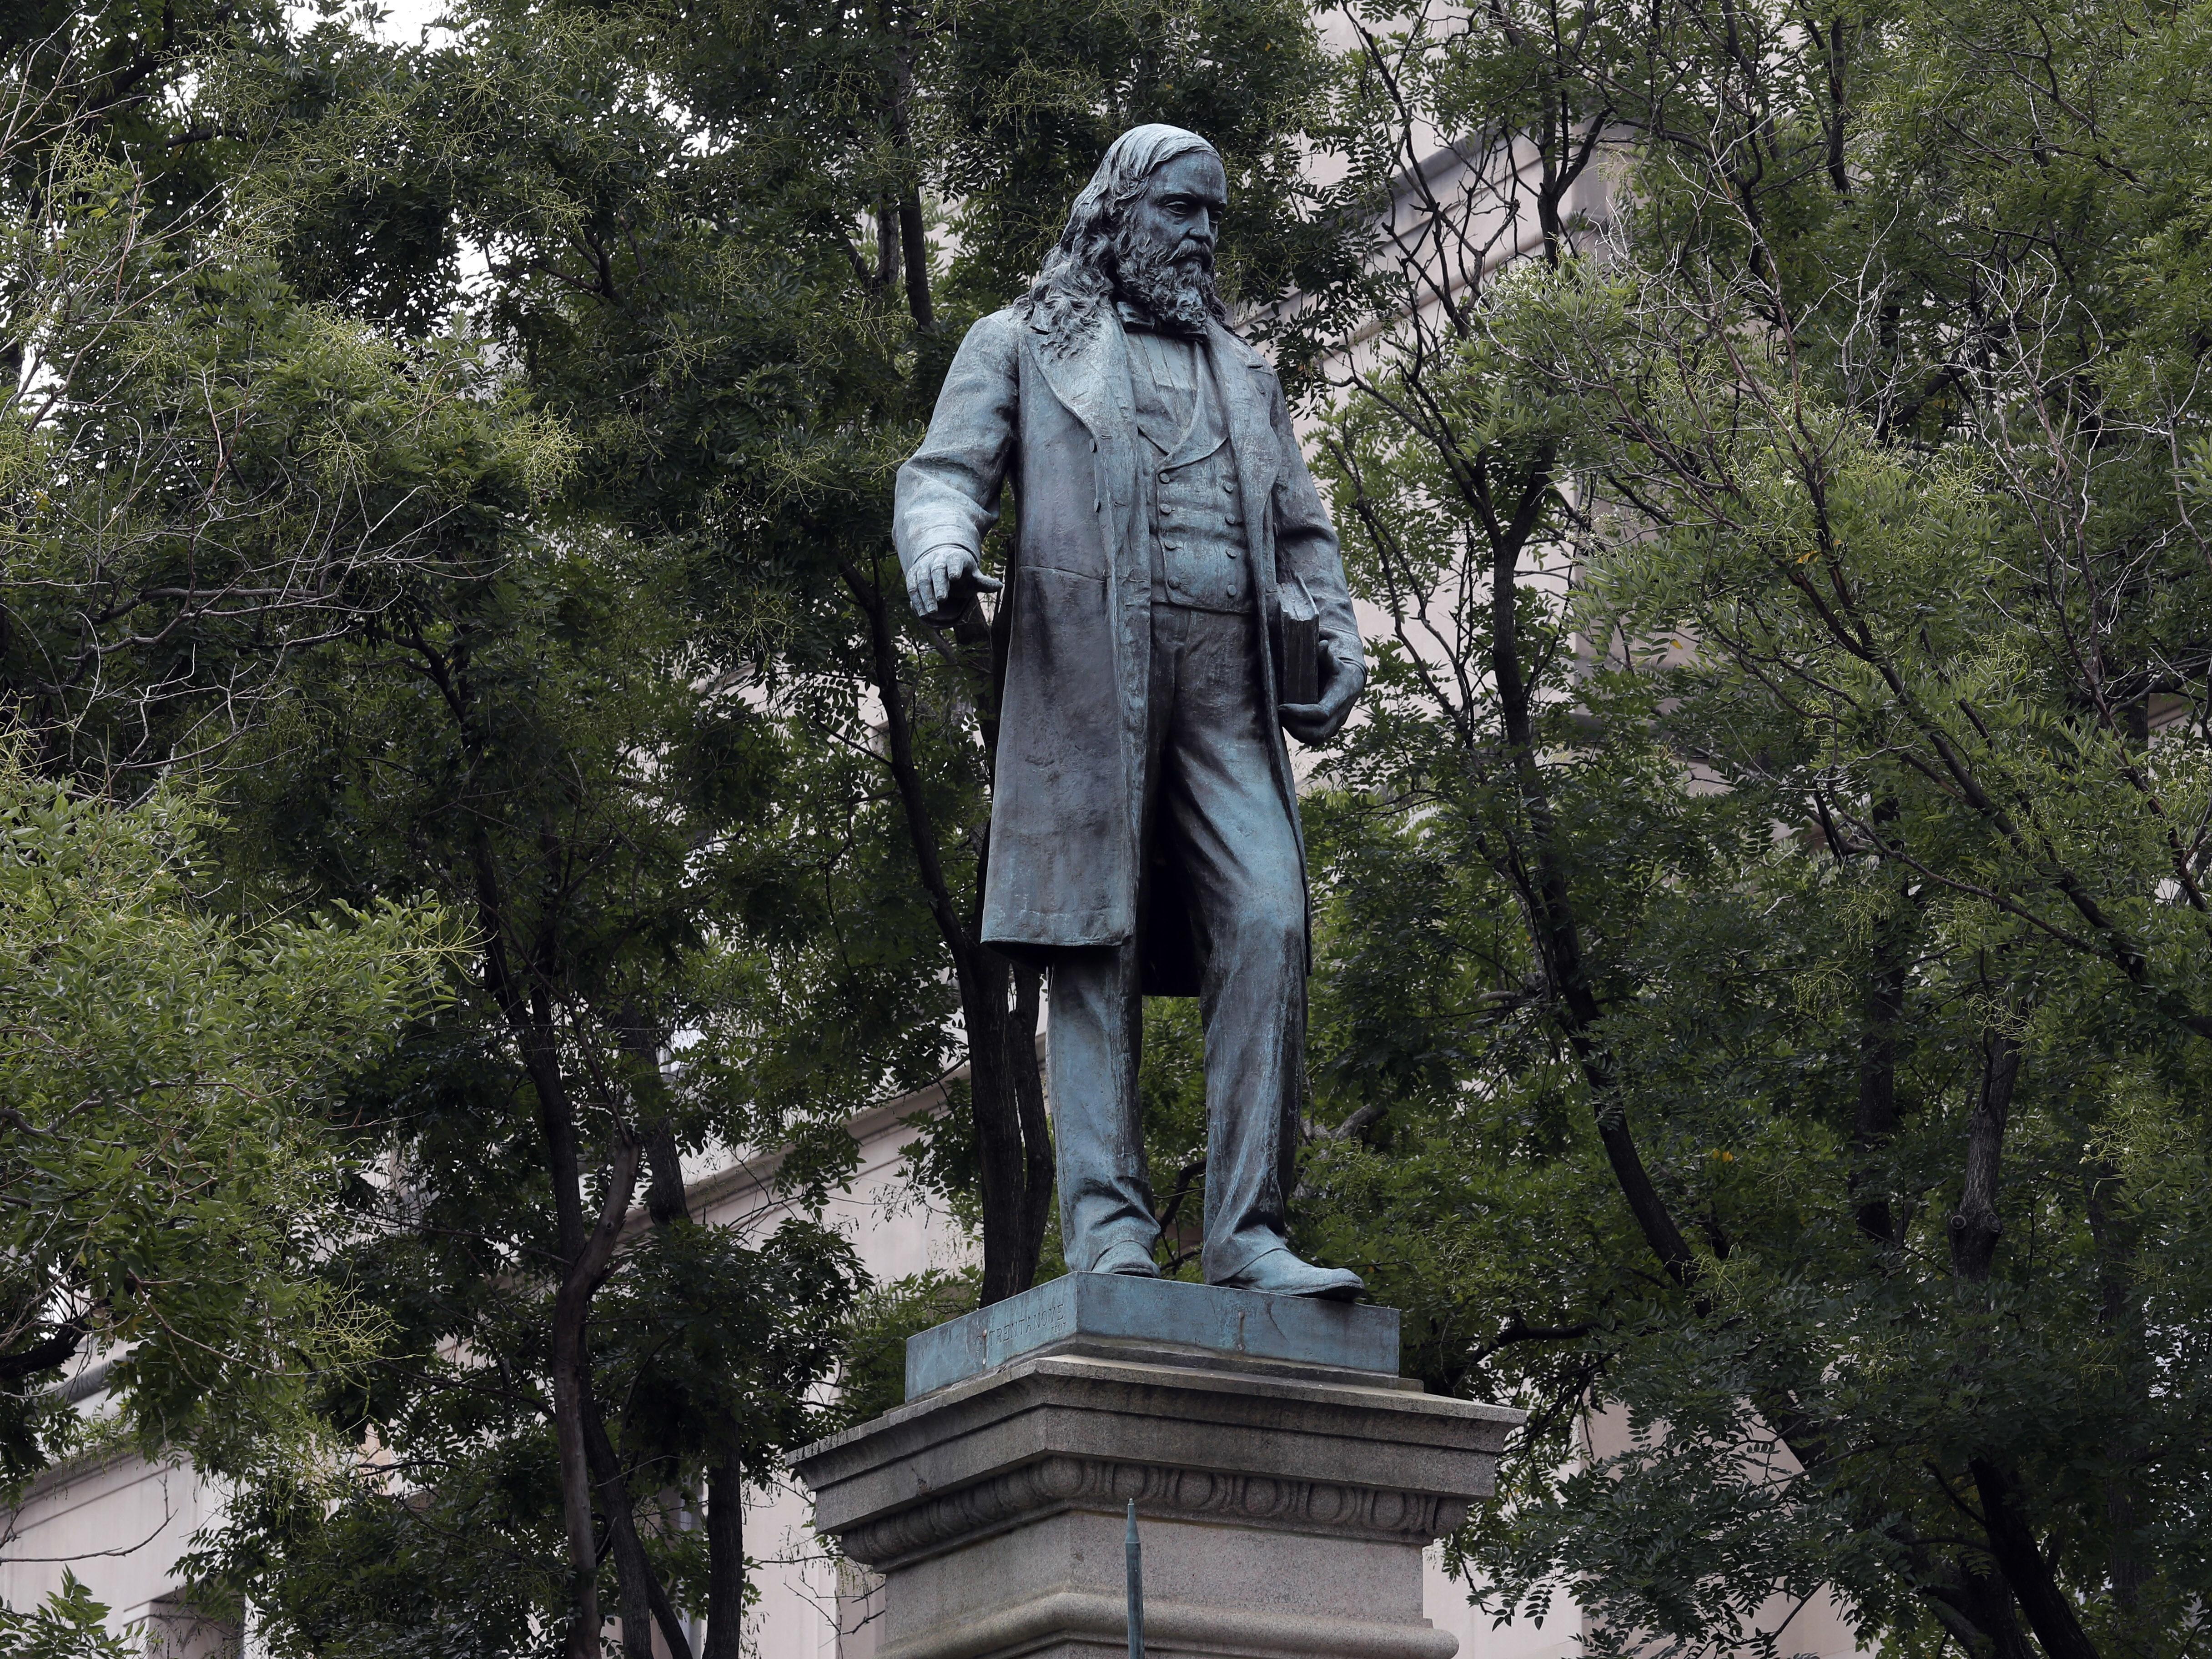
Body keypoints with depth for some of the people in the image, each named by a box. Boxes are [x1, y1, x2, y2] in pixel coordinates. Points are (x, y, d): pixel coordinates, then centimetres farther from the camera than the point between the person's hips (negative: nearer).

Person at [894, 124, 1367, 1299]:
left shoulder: (1242, 374, 30)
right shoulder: (1021, 345, 17)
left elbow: (1301, 532, 29)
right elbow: (944, 473, 5)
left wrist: (1339, 644, 9)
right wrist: (941, 555, -19)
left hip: (1225, 692, 4)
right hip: (1083, 670, -3)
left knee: (1267, 924, -13)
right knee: (1096, 945, -9)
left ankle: (1248, 1234, -16)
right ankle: (1107, 1226, -12)